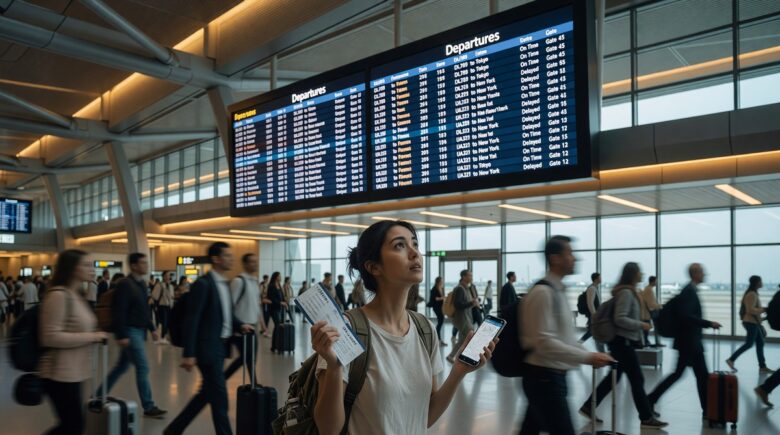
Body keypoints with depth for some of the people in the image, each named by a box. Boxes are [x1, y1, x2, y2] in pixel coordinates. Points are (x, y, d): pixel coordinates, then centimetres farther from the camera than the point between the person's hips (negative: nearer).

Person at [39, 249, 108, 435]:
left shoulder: (76, 295, 11)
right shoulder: (58, 295, -19)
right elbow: (51, 337, -24)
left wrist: (93, 335, 7)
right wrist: (91, 337, -19)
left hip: (72, 373, 10)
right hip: (60, 374, -10)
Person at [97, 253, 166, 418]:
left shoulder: (142, 284, 11)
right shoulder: (125, 284, -16)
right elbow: (119, 312, -20)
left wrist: (152, 328, 16)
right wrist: (121, 335, -22)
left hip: (139, 331, 9)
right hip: (130, 332, -9)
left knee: (122, 367, 17)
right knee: (143, 368, -6)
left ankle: (98, 396, 32)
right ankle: (149, 407, 1)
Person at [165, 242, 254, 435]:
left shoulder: (225, 284, 12)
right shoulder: (203, 284, -16)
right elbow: (191, 321, -18)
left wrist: (240, 325, 0)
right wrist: (188, 354, -20)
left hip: (220, 347, 9)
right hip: (208, 348, -9)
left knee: (207, 393, 17)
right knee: (219, 395, -2)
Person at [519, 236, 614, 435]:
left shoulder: (558, 290, 13)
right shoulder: (543, 292, -19)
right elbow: (545, 343, -24)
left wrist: (590, 355, 4)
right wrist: (587, 357, -23)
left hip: (552, 376, 10)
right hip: (544, 377, -10)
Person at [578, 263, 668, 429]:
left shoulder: (628, 291, 13)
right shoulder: (626, 292, -17)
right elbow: (620, 319, -23)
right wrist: (641, 325, -17)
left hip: (622, 341, 10)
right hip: (623, 341, -10)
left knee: (613, 377, 13)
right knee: (637, 379, -1)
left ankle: (588, 407, 17)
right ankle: (646, 419, 9)